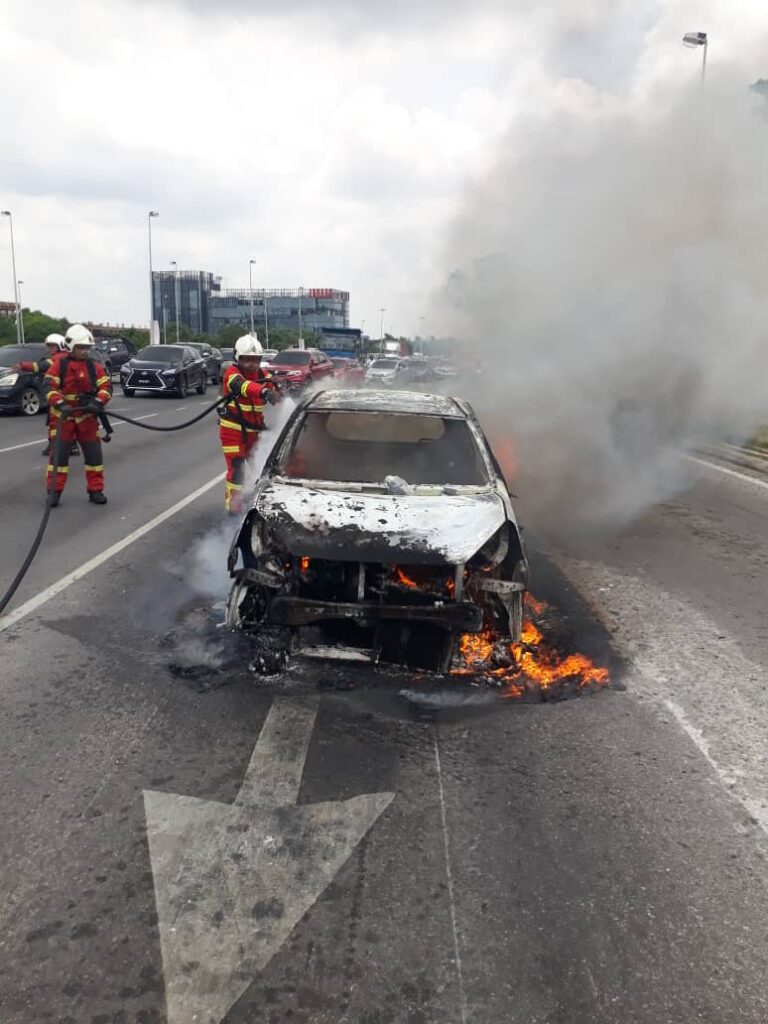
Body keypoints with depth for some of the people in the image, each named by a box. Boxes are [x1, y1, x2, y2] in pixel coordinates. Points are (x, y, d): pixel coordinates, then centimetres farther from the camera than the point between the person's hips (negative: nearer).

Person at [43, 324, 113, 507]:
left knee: (94, 453, 4)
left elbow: (106, 385, -5)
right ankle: (54, 491, 7)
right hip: (63, 415, -2)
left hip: (87, 415, 3)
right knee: (59, 453, -2)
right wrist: (60, 404, -29)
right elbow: (49, 385, -13)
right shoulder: (59, 362, -7)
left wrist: (98, 402, -23)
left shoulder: (93, 365, 1)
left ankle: (95, 490, 15)